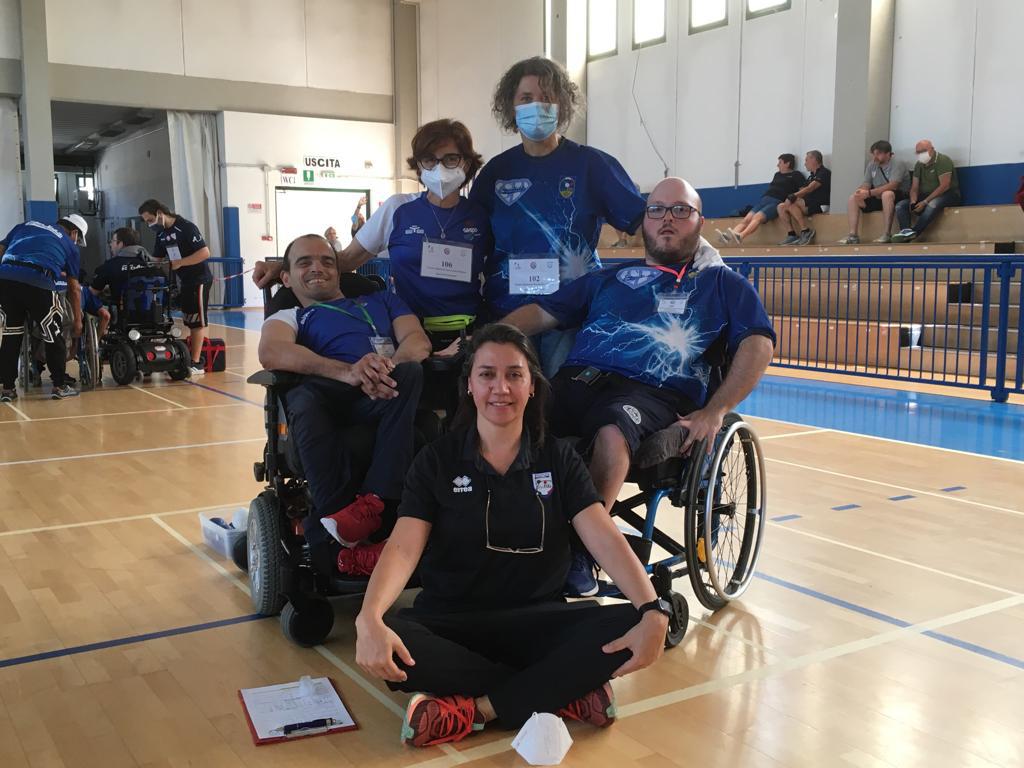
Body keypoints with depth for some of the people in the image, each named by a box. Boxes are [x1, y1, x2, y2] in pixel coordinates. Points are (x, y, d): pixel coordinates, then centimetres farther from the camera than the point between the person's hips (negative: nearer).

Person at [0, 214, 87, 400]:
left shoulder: (26, 225, 30)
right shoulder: (69, 245, 21)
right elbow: (74, 288, 21)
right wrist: (77, 320, 28)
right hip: (38, 283, -4)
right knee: (54, 336, 13)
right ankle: (60, 386, 19)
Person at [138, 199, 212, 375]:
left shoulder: (186, 228, -16)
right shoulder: (162, 234, 8)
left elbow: (205, 252, -23)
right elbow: (157, 259, 13)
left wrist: (179, 263, -23)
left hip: (199, 280, -8)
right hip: (184, 281, 8)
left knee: (197, 322, -5)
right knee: (191, 322, 11)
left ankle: (196, 364, -2)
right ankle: (191, 358, 17)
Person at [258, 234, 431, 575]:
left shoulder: (379, 300, 36)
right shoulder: (289, 317, 28)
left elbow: (419, 341, 16)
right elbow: (271, 353, 1)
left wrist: (391, 362, -12)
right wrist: (346, 372, -18)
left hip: (388, 393, 1)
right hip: (332, 396, -1)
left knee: (411, 373, -33)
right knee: (304, 397, -37)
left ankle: (372, 503, -40)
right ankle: (346, 545, -41)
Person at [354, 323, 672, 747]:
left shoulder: (558, 457, 3)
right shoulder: (437, 459, 0)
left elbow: (605, 539, -10)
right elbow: (403, 547, -13)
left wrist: (653, 612, -28)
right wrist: (370, 618, -34)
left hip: (537, 621, 1)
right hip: (450, 623, 0)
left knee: (628, 626, -26)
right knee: (386, 638, -33)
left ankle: (475, 708, -24)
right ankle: (565, 691, -23)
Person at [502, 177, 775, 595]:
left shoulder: (723, 283, 22)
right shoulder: (609, 278, 33)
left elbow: (758, 343, 7)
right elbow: (542, 313, 28)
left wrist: (715, 411, -9)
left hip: (654, 392, -3)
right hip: (577, 379, 3)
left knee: (613, 431, -40)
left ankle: (581, 551, -26)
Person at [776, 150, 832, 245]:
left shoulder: (824, 173, -4)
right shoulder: (812, 175, 24)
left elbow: (810, 188, -17)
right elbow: (803, 190, 13)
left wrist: (793, 196, -26)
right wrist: (792, 197, -7)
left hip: (820, 205, -9)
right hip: (808, 204, 9)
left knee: (791, 203, -28)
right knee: (781, 206, -6)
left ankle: (806, 231, -25)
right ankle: (792, 235, -14)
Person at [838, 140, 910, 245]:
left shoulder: (898, 164, -14)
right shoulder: (872, 165, 8)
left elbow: (892, 186, -28)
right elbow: (866, 184, 5)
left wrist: (869, 193, -34)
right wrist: (860, 191, -21)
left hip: (898, 197, -7)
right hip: (878, 198, 7)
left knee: (887, 194, -39)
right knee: (853, 198, -7)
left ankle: (886, 235, -38)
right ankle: (853, 235, -13)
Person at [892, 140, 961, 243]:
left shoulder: (943, 160, -12)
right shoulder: (919, 164, 10)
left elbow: (945, 186, -21)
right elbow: (914, 187, 9)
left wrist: (925, 202, -26)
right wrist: (913, 201, -14)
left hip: (948, 195, -7)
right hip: (925, 196, 7)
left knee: (932, 204, -40)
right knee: (900, 205, -12)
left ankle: (914, 233, -45)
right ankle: (906, 231, -37)